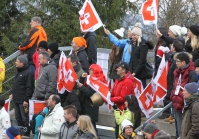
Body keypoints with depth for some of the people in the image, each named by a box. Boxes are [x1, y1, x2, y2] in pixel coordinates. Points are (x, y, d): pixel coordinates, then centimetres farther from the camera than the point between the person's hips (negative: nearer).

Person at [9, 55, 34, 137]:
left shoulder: (28, 73, -16)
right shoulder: (18, 71, 14)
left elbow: (29, 88, -19)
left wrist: (26, 100, -20)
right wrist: (12, 93, 16)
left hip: (23, 101, -9)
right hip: (16, 99, 9)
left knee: (25, 118, -3)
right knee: (18, 118, 15)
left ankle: (26, 134, 4)